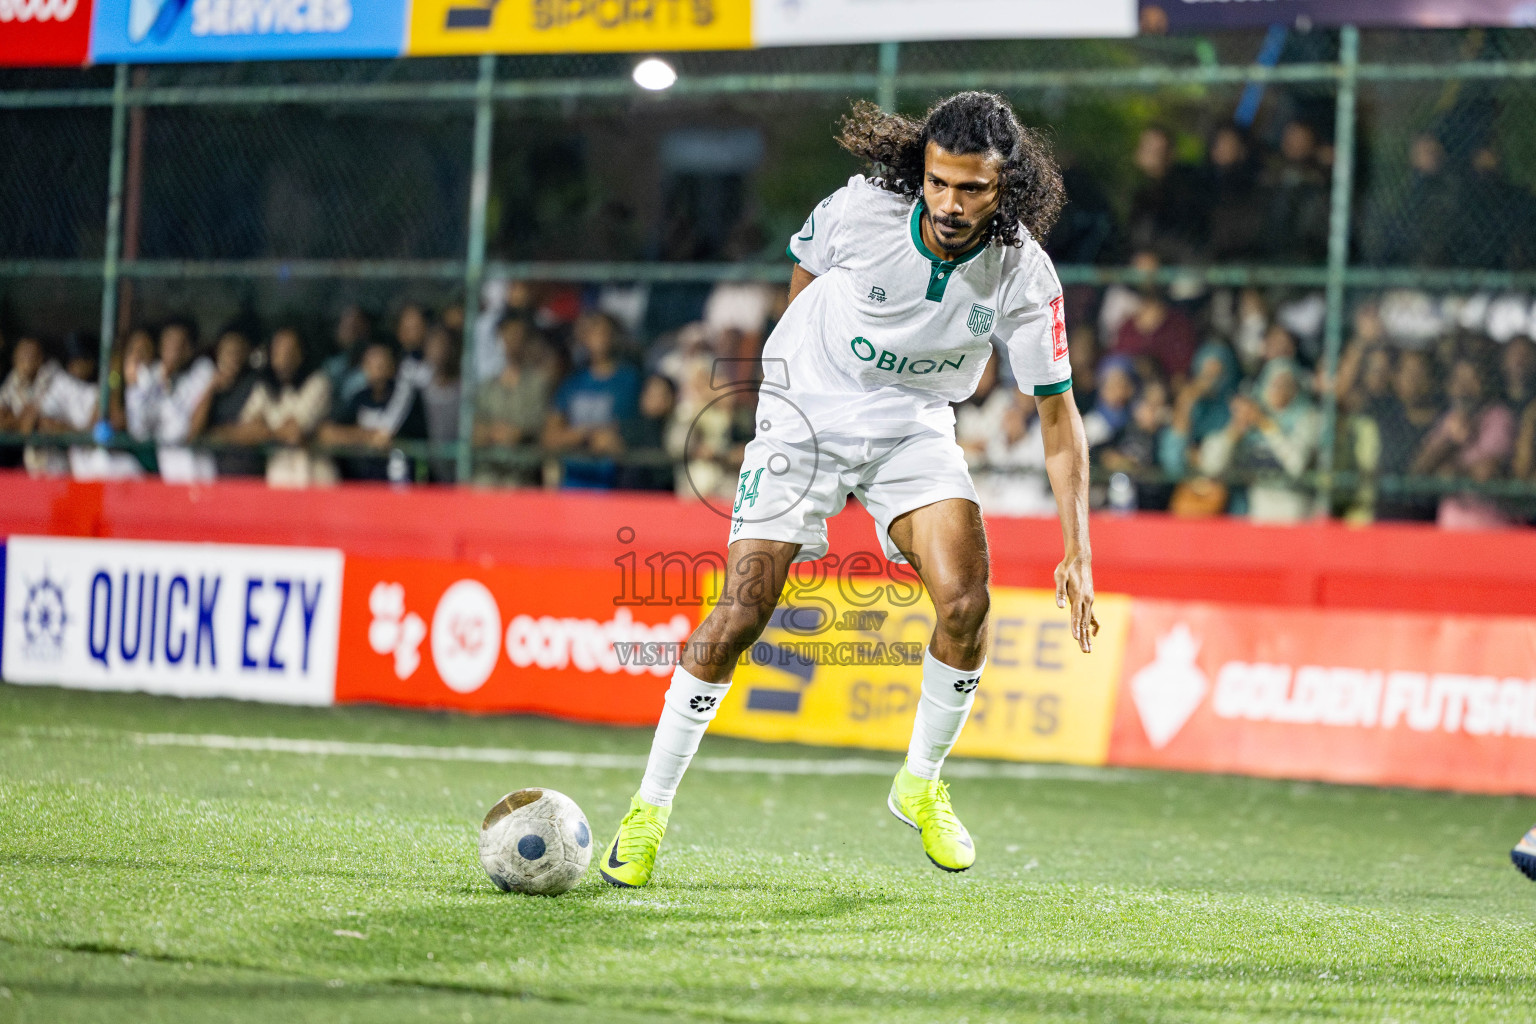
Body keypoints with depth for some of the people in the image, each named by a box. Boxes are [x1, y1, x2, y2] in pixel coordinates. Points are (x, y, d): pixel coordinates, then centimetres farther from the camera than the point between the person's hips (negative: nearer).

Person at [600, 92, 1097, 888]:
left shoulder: (1023, 276, -19)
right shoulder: (862, 209, -22)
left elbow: (1057, 413, -10)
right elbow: (805, 271, 2)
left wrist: (1077, 553, -16)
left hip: (914, 432, 1)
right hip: (804, 416, -1)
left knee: (965, 603, -20)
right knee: (738, 618, -11)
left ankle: (920, 783, 4)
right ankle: (649, 808, 3)